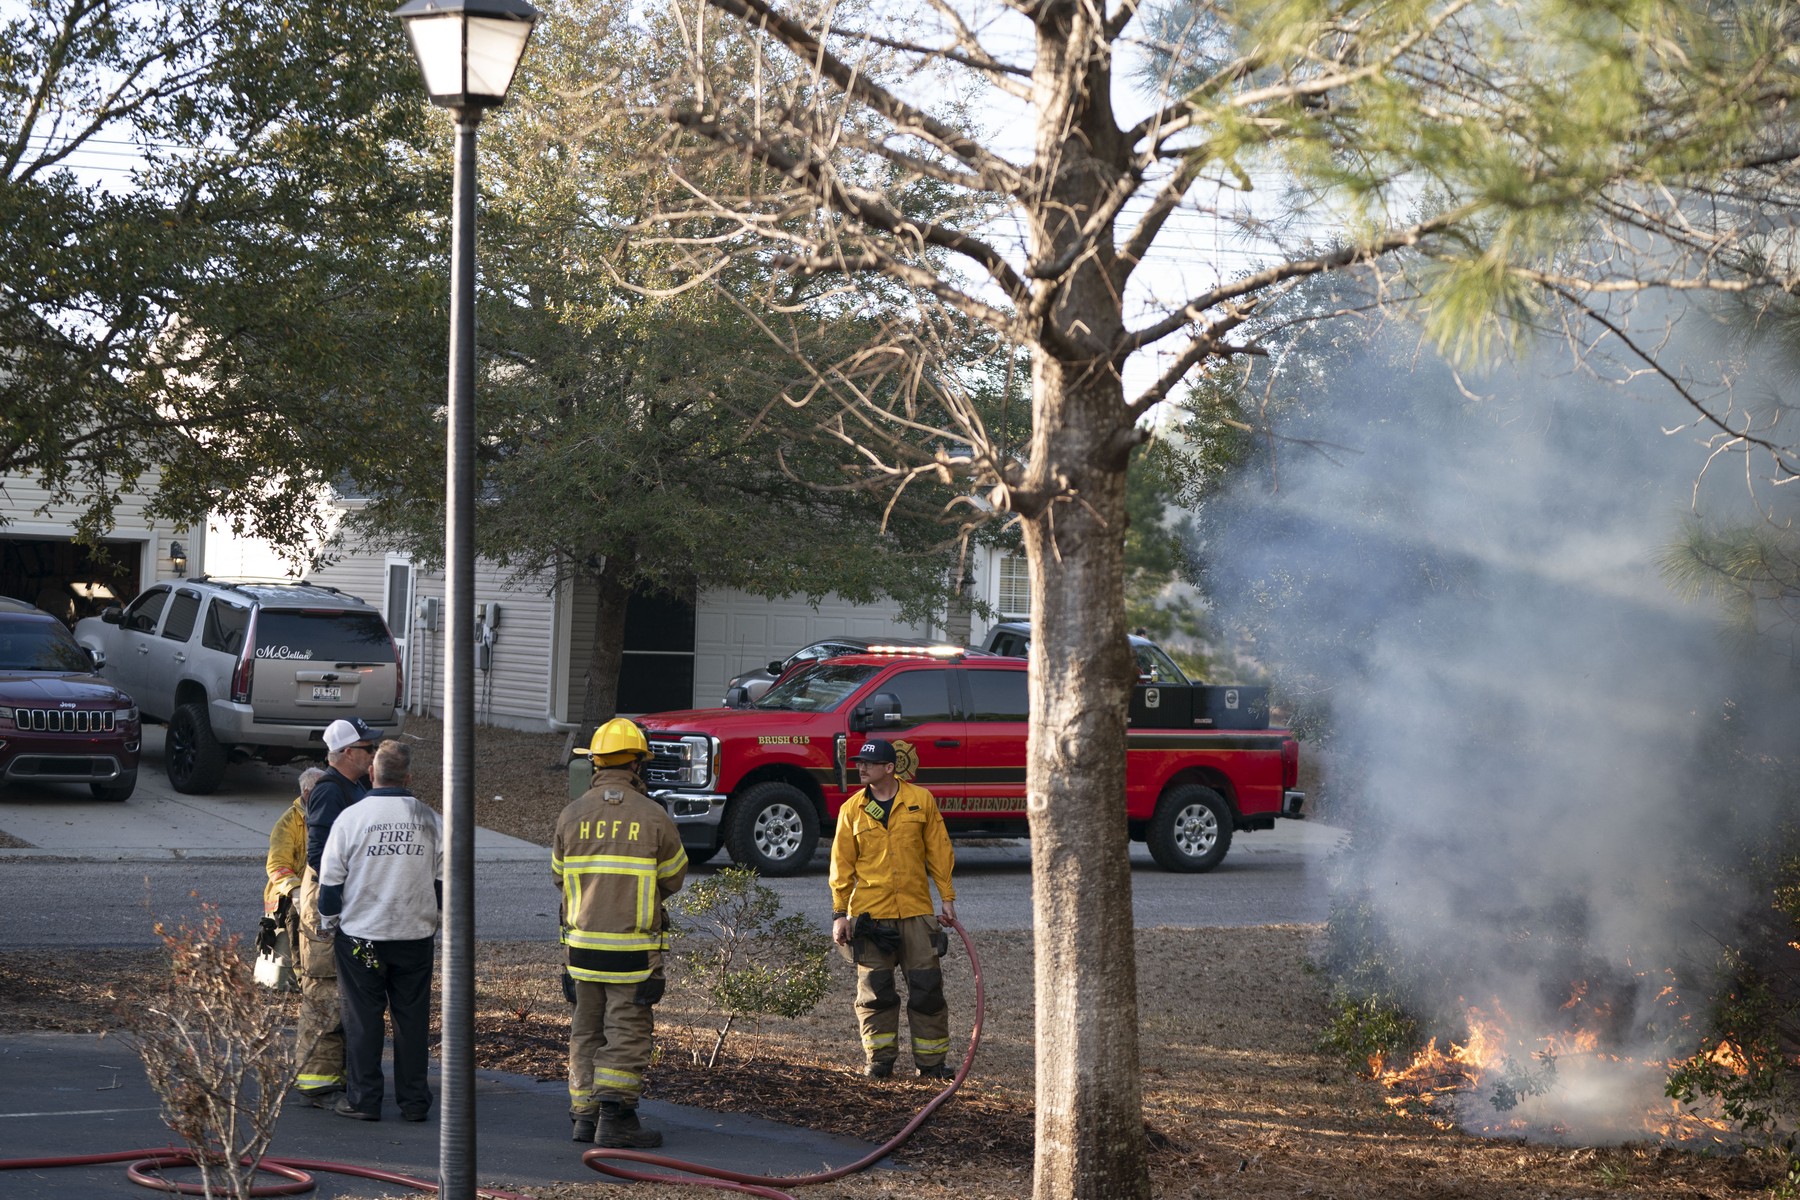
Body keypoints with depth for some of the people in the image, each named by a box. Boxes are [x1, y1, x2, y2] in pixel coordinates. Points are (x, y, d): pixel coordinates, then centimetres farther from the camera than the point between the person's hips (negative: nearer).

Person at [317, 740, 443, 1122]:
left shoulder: (350, 818, -7)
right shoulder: (429, 819, 0)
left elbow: (330, 881, -3)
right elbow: (444, 879, 6)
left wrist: (329, 924, 11)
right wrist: (435, 919, 21)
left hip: (361, 936, -2)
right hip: (416, 934, 2)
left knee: (363, 1018, 5)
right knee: (412, 1018, 8)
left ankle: (363, 1098, 8)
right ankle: (414, 1100, 11)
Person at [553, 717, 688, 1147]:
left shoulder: (572, 815, 1)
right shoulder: (652, 817, -8)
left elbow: (560, 876, 10)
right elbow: (674, 878, 3)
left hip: (583, 943, 4)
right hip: (635, 948, -4)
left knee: (586, 1031, 13)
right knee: (627, 1031, 0)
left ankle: (584, 1115, 15)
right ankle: (615, 1117, -5)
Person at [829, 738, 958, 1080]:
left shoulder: (921, 800, 2)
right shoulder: (852, 809, 3)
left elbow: (939, 850, 7)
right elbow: (842, 864, 5)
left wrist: (947, 897, 4)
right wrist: (840, 913, 1)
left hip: (916, 910, 0)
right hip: (869, 912, 0)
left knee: (927, 987, 1)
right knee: (875, 989, 3)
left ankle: (931, 1060, 10)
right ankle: (879, 1059, 14)